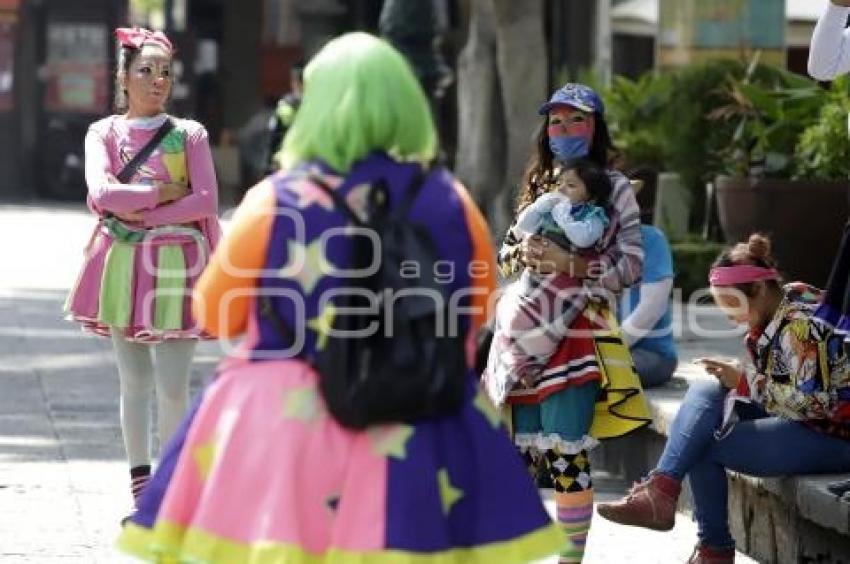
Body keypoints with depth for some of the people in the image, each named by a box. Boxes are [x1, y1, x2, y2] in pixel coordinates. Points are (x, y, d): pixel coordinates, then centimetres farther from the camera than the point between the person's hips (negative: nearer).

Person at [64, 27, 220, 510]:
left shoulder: (189, 134, 2)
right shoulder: (105, 132, 5)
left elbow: (206, 202, -8)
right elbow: (102, 193, -12)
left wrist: (143, 214, -11)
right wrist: (163, 191, -12)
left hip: (175, 264, -2)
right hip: (122, 264, 2)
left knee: (173, 387, -7)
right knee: (135, 382, 8)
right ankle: (141, 490, 15)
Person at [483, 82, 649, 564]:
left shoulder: (613, 187, 1)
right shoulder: (538, 185, 18)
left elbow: (632, 266, -5)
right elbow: (506, 253, 21)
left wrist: (572, 265, -17)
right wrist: (521, 255, -3)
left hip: (578, 332, -5)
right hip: (527, 332, 5)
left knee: (566, 451, -10)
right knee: (526, 448, 7)